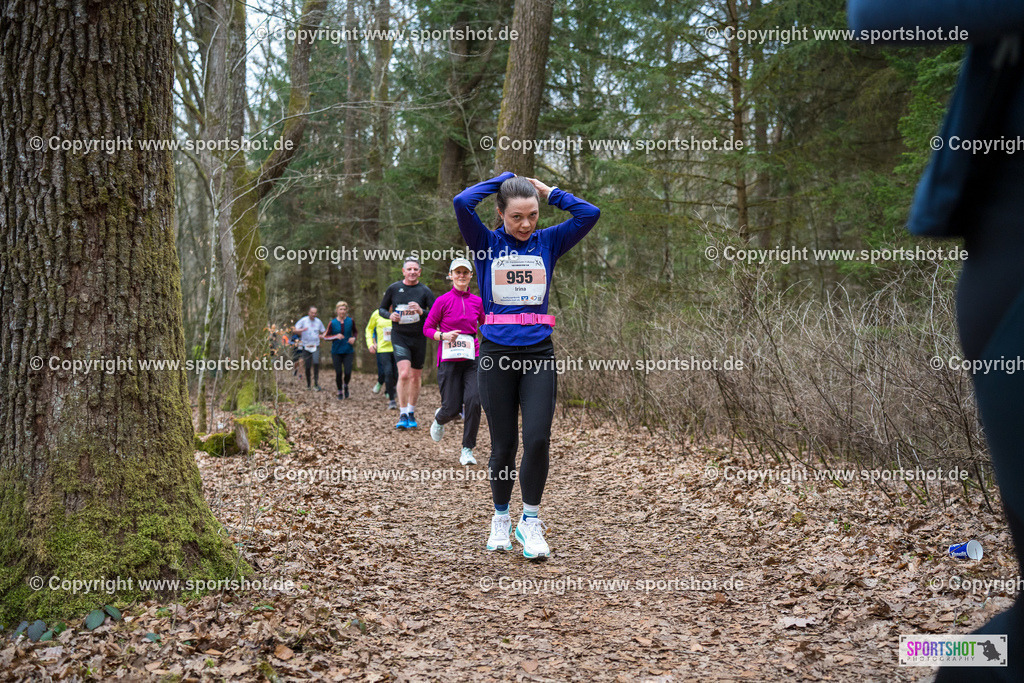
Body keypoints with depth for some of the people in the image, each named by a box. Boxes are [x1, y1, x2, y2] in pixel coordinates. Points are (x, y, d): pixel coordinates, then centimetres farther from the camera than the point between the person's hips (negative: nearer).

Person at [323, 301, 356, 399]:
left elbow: (354, 332, 17)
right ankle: (339, 391, 21)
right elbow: (325, 336, 1)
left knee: (348, 372, -8)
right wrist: (336, 336, -16)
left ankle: (346, 385, 25)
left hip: (348, 351, 0)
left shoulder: (351, 321, 1)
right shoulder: (332, 323, -2)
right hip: (336, 352, 0)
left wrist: (353, 338, -4)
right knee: (338, 373, 0)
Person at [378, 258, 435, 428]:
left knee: (416, 378, 9)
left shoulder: (425, 291, -1)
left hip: (419, 338, 1)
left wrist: (422, 312, -24)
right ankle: (402, 415, -10)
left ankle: (411, 414, 27)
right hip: (399, 337, -1)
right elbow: (382, 309, 13)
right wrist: (390, 315, -9)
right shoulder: (393, 288, 2)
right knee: (404, 374, -18)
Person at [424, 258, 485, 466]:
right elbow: (427, 328, 3)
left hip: (472, 360, 2)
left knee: (473, 401, -16)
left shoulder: (477, 302, 7)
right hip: (449, 360, -2)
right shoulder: (442, 301, -2)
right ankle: (439, 419, 37)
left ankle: (467, 451, -5)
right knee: (452, 408, -3)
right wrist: (443, 335, -16)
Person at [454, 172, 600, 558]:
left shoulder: (547, 243, 9)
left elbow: (589, 214, -2)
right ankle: (501, 517, 25)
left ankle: (530, 521, 7)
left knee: (537, 439, -9)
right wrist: (505, 178, -2)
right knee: (503, 445, 6)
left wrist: (548, 191, 6)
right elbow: (462, 203, -13)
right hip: (496, 353, -1)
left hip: (539, 353, 1)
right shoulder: (486, 243, 4)